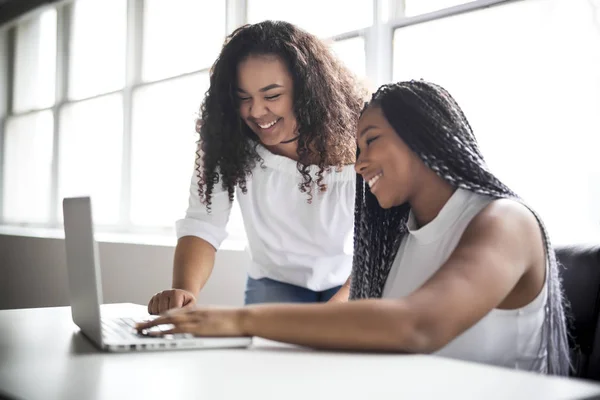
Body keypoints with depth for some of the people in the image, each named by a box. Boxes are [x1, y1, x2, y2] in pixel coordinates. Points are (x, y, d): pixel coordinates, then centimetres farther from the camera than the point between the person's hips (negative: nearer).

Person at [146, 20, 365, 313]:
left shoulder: (356, 140, -23)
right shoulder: (229, 144, -15)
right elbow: (202, 226, -19)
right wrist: (184, 291, -39)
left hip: (348, 286, -1)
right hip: (275, 283, 1)